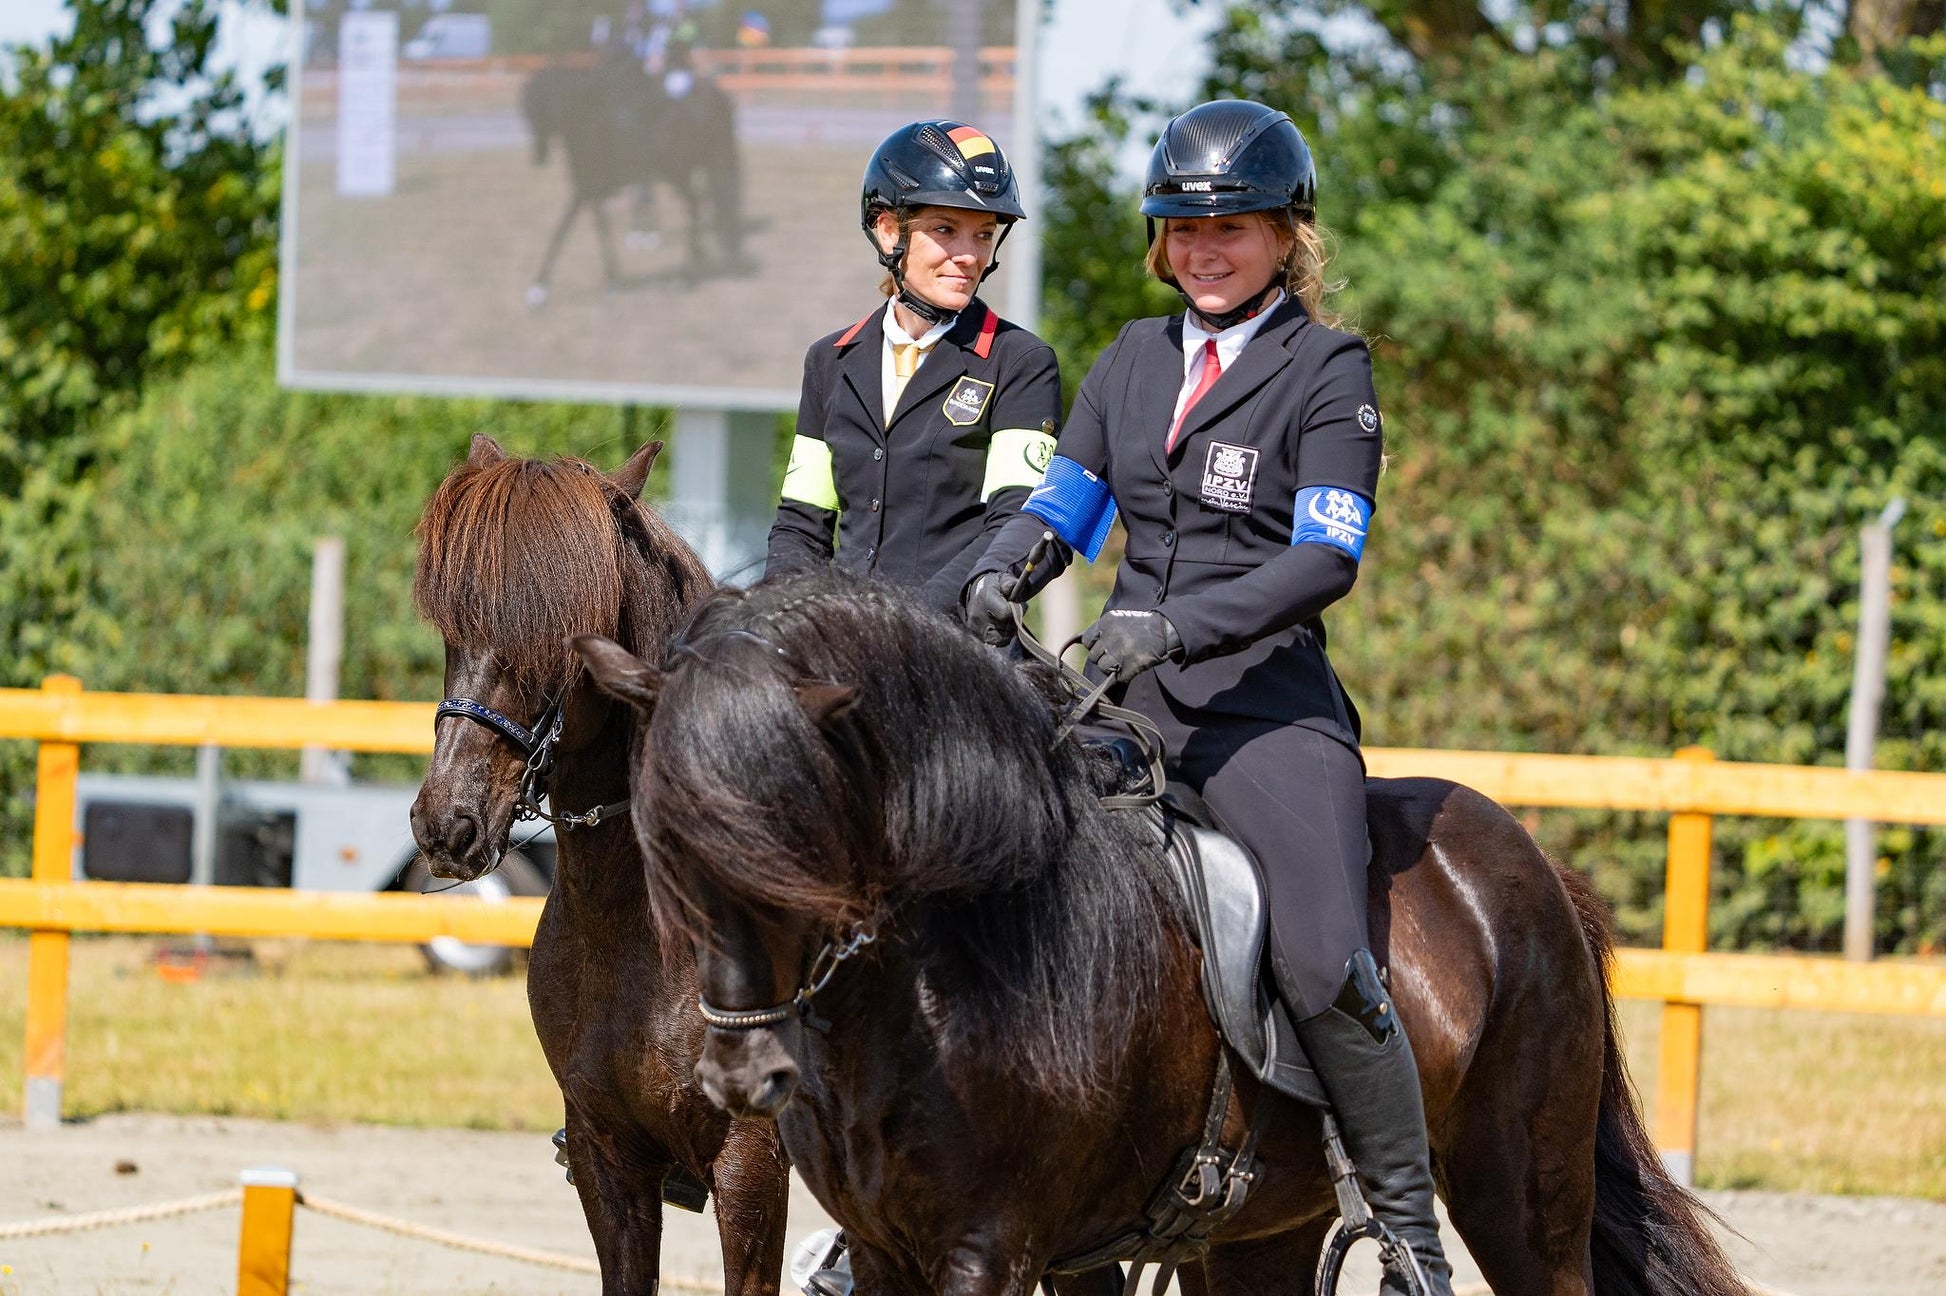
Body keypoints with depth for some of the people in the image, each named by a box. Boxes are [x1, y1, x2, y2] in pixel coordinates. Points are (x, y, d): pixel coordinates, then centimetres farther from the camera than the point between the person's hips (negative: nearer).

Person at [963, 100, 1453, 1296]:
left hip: (1267, 701, -6)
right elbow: (1063, 503, 16)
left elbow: (1325, 560, -12)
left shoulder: (1330, 371, -2)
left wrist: (1176, 624, -24)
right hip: (1121, 692, 6)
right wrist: (1001, 574, -7)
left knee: (1326, 968, -22)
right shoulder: (1135, 361, 16)